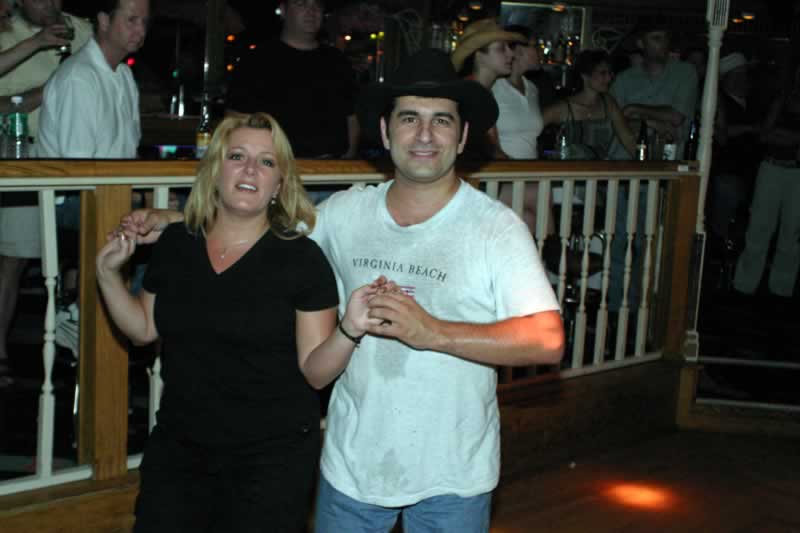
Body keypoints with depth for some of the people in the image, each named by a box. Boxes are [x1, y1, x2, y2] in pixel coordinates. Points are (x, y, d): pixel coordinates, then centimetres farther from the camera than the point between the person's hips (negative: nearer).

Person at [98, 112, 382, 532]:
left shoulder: (301, 258, -12)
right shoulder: (175, 243, 0)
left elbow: (315, 371, -11)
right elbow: (144, 329, 11)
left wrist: (349, 331, -29)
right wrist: (108, 274, 0)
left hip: (272, 456, -4)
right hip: (179, 445, 4)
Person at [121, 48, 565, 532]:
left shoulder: (496, 228, -12)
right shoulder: (347, 212, 0)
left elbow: (548, 341, -20)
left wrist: (434, 332, -30)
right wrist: (172, 219, 6)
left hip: (452, 475, -3)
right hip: (352, 462, 3)